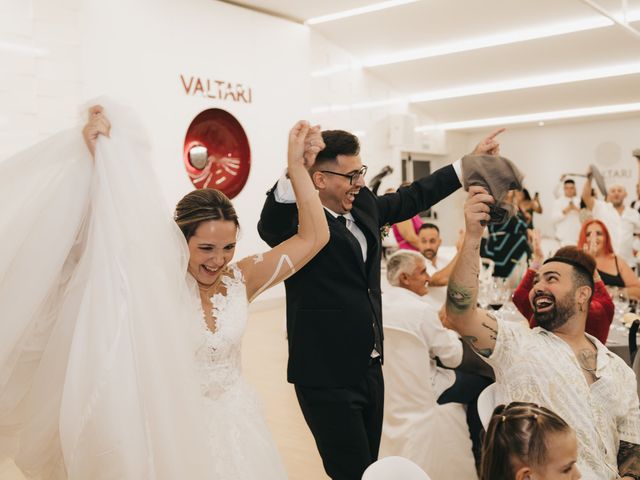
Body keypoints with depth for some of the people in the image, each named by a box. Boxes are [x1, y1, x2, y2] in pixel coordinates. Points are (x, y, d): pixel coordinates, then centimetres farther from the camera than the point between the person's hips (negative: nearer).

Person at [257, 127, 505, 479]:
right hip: (327, 376, -8)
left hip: (369, 367, 8)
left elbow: (410, 198, 18)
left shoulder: (363, 205, 5)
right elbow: (270, 226, -40)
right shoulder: (296, 221, -18)